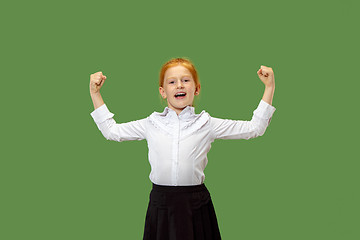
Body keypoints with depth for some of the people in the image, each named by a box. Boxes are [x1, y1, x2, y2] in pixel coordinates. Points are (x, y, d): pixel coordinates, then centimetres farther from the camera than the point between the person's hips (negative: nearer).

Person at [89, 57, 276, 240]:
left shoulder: (206, 124, 4)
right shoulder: (151, 124, 7)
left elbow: (254, 128, 7)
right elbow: (111, 130, 16)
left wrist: (269, 87, 3)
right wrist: (95, 93, 14)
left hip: (195, 205, -1)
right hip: (161, 204, 1)